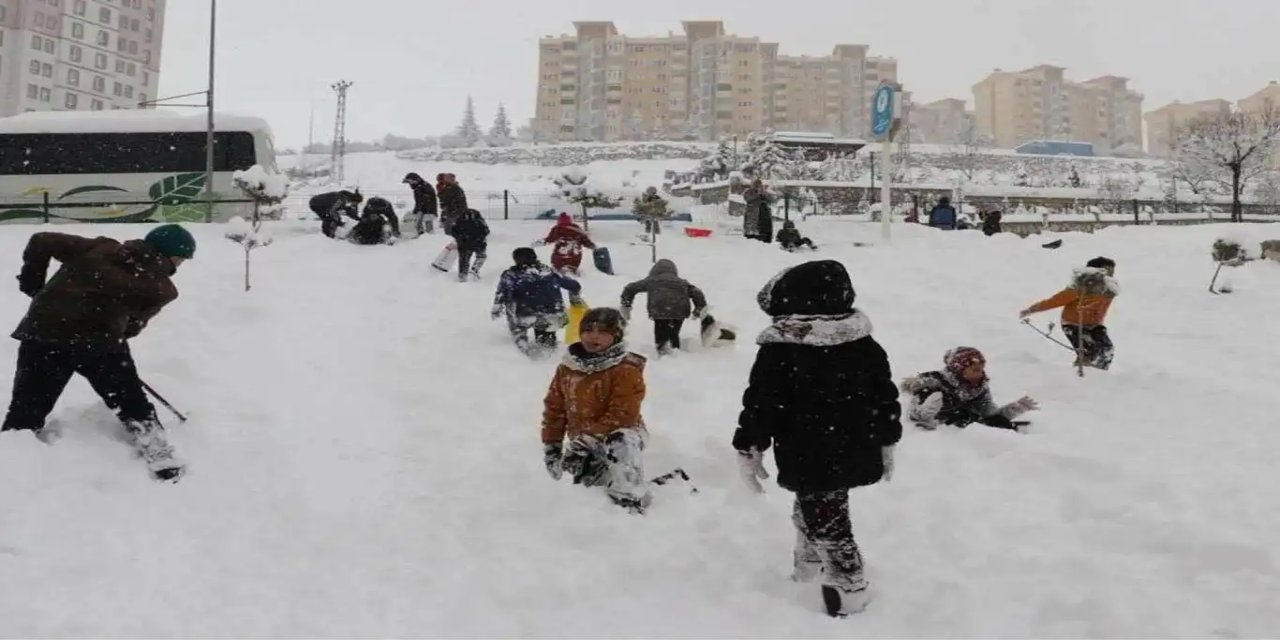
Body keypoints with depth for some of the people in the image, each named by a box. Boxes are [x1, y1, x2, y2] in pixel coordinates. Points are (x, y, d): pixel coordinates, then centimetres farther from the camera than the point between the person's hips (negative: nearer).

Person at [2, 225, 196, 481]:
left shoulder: (100, 248, 15)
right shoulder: (160, 289, 8)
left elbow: (42, 241, 13)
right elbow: (132, 327, 9)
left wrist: (32, 283, 23)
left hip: (43, 330, 3)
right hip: (100, 341, -2)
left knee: (25, 412, 10)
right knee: (134, 406, 16)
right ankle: (163, 461, 16)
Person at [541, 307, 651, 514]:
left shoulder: (626, 371, -19)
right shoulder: (567, 368, 0)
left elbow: (622, 415, -24)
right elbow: (554, 408, 7)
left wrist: (588, 438, -27)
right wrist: (551, 446, 3)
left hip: (618, 435, -7)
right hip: (582, 441, 7)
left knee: (621, 446, -39)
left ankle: (629, 504, -32)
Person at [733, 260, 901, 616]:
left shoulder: (779, 351, -16)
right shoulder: (866, 345, 1)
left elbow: (761, 405, -13)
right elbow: (885, 397, 8)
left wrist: (748, 450, -2)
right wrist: (886, 443, 20)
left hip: (809, 461, -7)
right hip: (854, 455, 7)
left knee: (826, 523, 6)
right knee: (812, 512, 25)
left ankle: (848, 591, 14)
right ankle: (809, 571, 39)